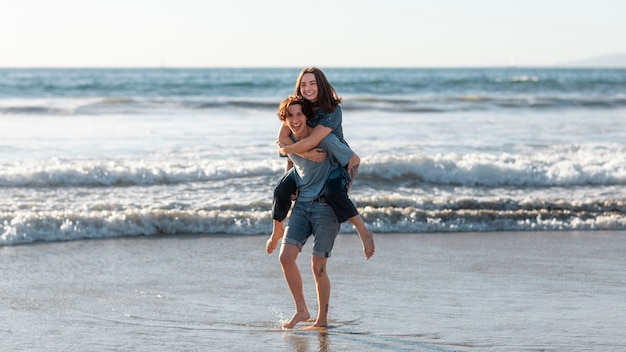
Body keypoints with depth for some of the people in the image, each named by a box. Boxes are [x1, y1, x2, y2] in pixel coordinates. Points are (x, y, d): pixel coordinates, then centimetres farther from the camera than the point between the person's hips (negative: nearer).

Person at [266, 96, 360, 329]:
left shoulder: (323, 138, -14)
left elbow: (354, 159, -9)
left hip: (325, 205, -6)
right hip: (301, 203, 6)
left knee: (318, 265, -3)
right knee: (286, 256, -9)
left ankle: (322, 320, 11)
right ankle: (301, 311, 5)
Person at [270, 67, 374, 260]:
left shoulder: (332, 110, -26)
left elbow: (311, 141, -33)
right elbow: (282, 138, -19)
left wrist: (286, 149, -19)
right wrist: (306, 153, -33)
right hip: (307, 161, 5)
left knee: (333, 192, -34)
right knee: (282, 190, -9)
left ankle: (364, 231, -20)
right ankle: (277, 231, 18)